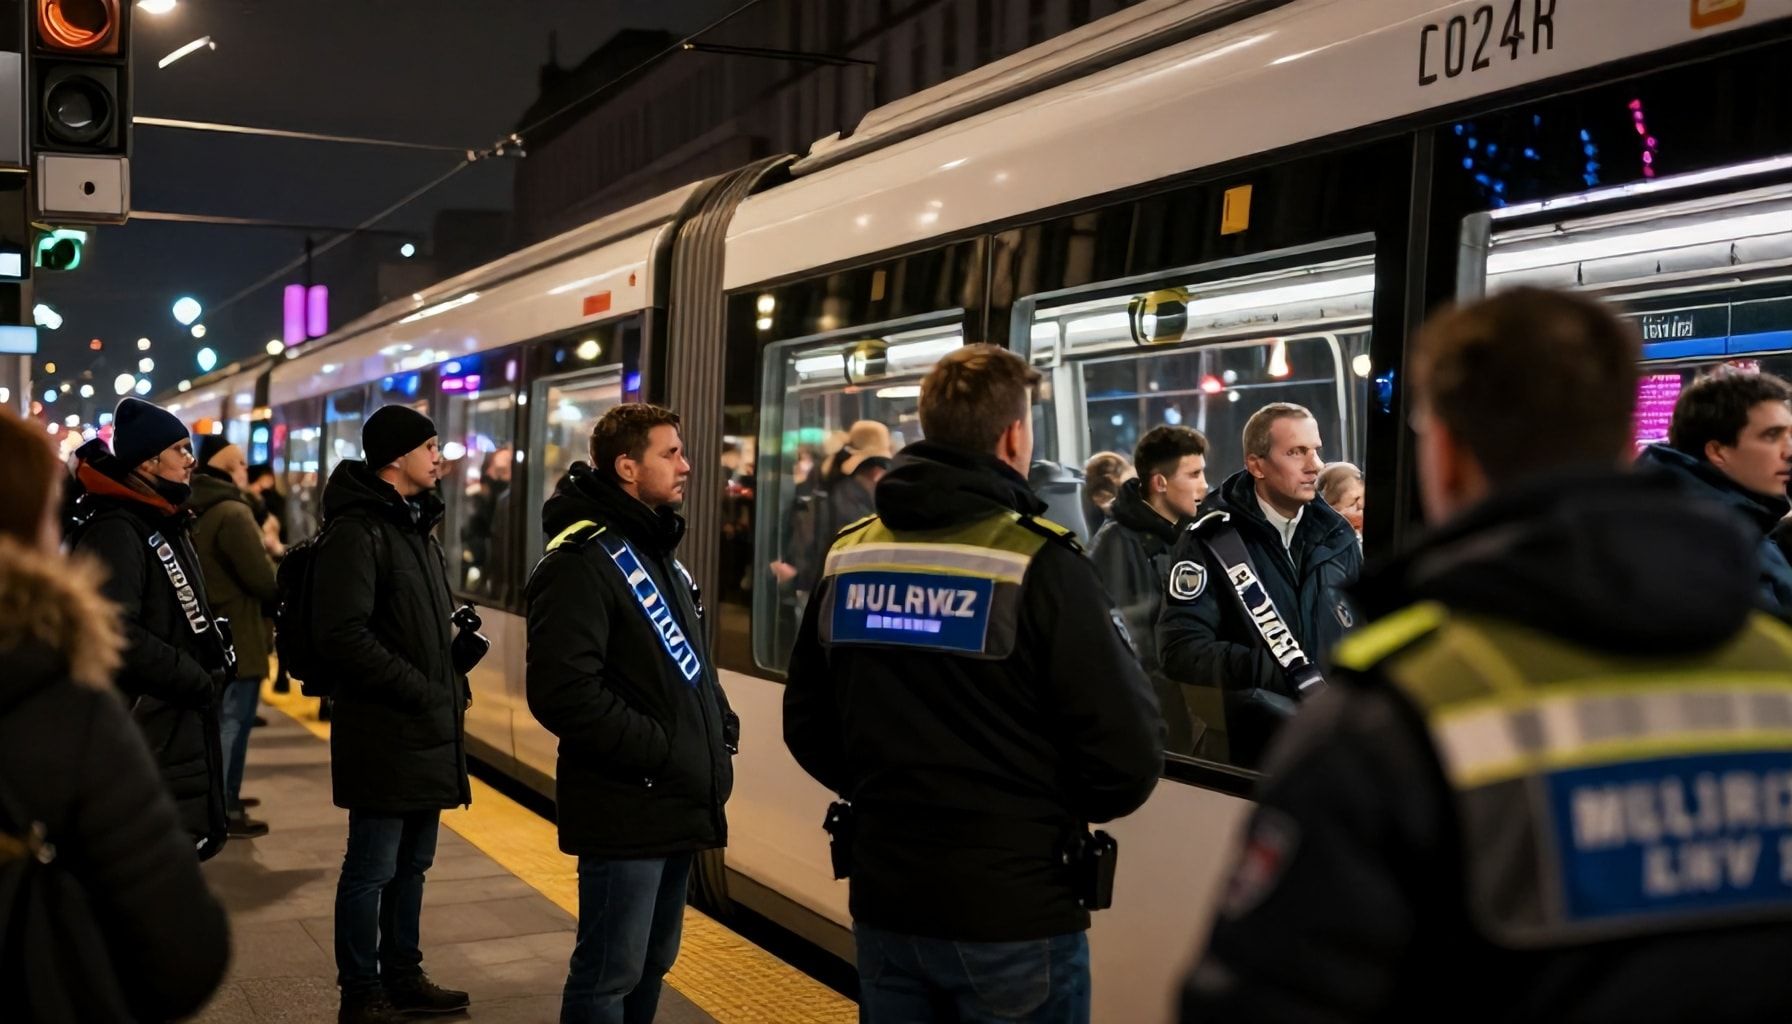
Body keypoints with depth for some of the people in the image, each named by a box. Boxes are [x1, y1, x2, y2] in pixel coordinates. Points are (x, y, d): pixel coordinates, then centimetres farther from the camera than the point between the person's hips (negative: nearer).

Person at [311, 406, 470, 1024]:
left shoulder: (417, 525, 16)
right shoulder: (356, 532, -14)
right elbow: (343, 636, -22)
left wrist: (452, 686, 11)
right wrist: (420, 691, -19)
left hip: (429, 730, 9)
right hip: (383, 733, -9)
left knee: (413, 864, 17)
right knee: (372, 869, 1)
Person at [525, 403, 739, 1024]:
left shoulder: (659, 552, 16)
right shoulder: (581, 558, -15)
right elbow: (563, 692, -25)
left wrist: (720, 730, 7)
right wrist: (655, 749, -20)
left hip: (677, 803, 9)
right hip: (626, 809, -9)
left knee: (651, 966, 18)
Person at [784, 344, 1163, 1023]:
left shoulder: (848, 556, 2)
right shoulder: (1040, 565, -16)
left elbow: (808, 727, 9)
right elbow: (1129, 754, -18)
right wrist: (1056, 810, 1)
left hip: (883, 900, 5)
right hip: (1014, 909, -5)